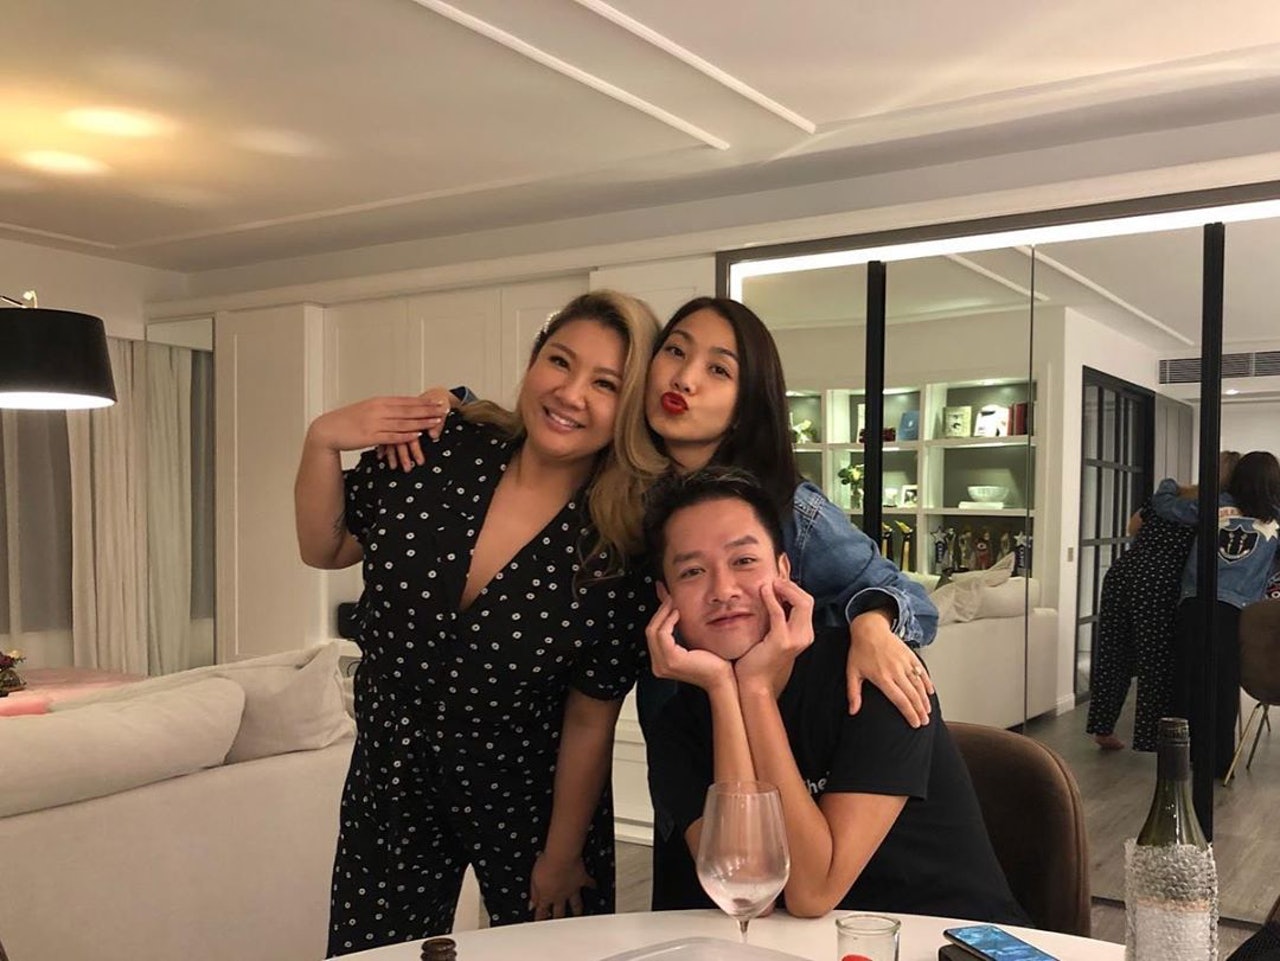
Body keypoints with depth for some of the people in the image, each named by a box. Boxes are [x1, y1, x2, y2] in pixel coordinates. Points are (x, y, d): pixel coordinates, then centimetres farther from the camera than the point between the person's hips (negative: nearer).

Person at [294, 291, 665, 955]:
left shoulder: (620, 548, -21)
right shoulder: (435, 452, -15)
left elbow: (590, 721, -12)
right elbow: (324, 550, 1)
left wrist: (560, 856, -2)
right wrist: (322, 441, -14)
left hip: (526, 804, -2)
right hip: (391, 788, 2)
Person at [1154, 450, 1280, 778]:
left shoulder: (1216, 505, 7)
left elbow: (1163, 504, 11)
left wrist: (1169, 485, 31)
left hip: (1192, 604, 2)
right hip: (1234, 611, -2)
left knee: (1186, 681, 10)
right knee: (1222, 689, 5)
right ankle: (1215, 762, 10)